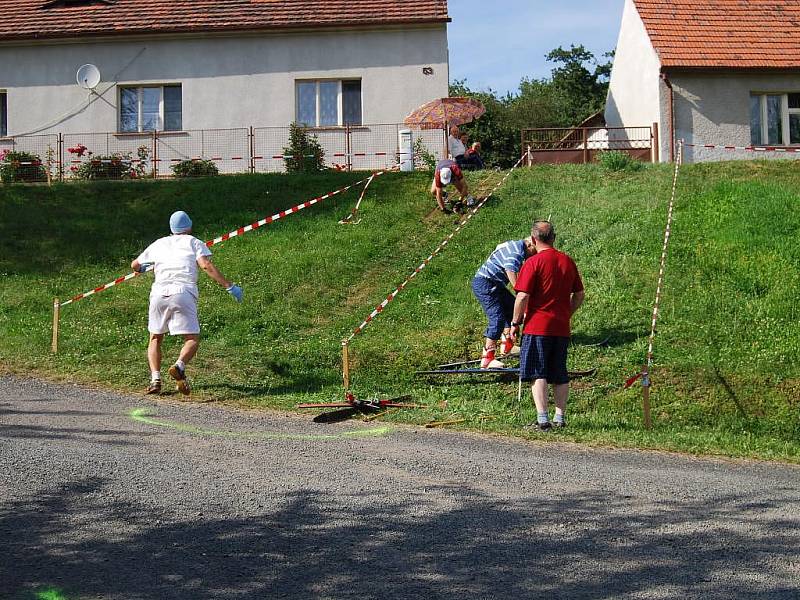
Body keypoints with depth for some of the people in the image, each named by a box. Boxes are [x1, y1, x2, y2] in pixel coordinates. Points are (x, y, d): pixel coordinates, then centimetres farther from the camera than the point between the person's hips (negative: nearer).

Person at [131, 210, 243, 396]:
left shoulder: (159, 244, 24)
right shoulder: (194, 242, 16)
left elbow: (134, 265, 34)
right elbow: (206, 265, -2)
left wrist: (143, 268, 58)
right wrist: (229, 287, -4)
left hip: (159, 292, 3)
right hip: (183, 294, -3)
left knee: (155, 339, 16)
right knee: (192, 339, 1)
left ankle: (155, 378, -2)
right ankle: (179, 366, -27)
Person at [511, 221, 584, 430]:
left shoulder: (533, 263, -10)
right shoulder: (568, 261, 8)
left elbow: (522, 297, -13)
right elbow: (580, 294, 13)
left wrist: (515, 322, -3)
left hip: (537, 326, -5)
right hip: (562, 327, 5)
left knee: (538, 374, -3)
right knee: (560, 376, 12)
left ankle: (542, 419, -10)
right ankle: (560, 419, 15)